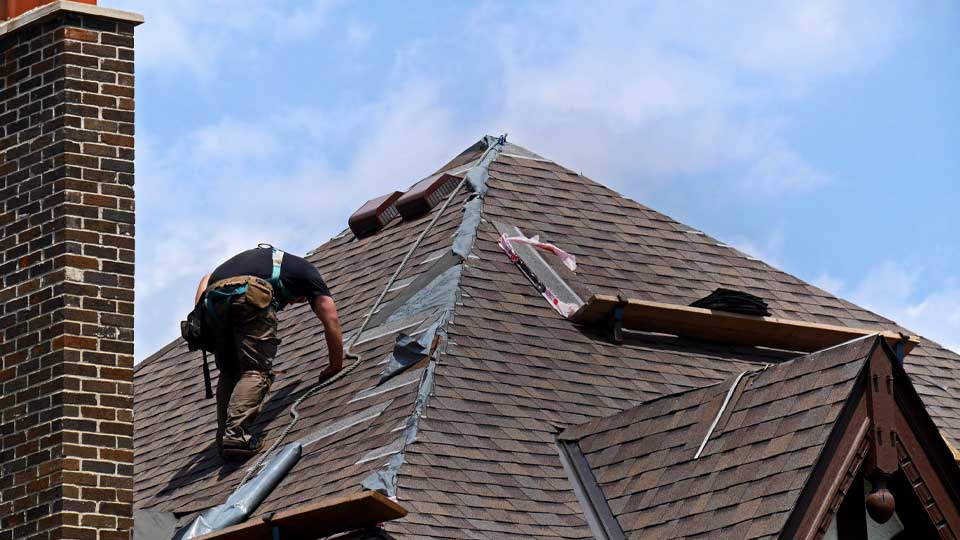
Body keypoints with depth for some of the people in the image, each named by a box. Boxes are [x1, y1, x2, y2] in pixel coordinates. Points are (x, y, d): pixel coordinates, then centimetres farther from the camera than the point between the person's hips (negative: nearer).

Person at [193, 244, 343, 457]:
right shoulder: (306, 270, 31)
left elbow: (206, 279, 32)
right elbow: (331, 319, 24)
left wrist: (199, 318, 23)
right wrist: (336, 365, 30)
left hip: (214, 298, 5)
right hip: (251, 296, -5)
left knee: (229, 373, 16)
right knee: (256, 372, -5)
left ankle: (224, 437, 3)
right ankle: (235, 434, -23)